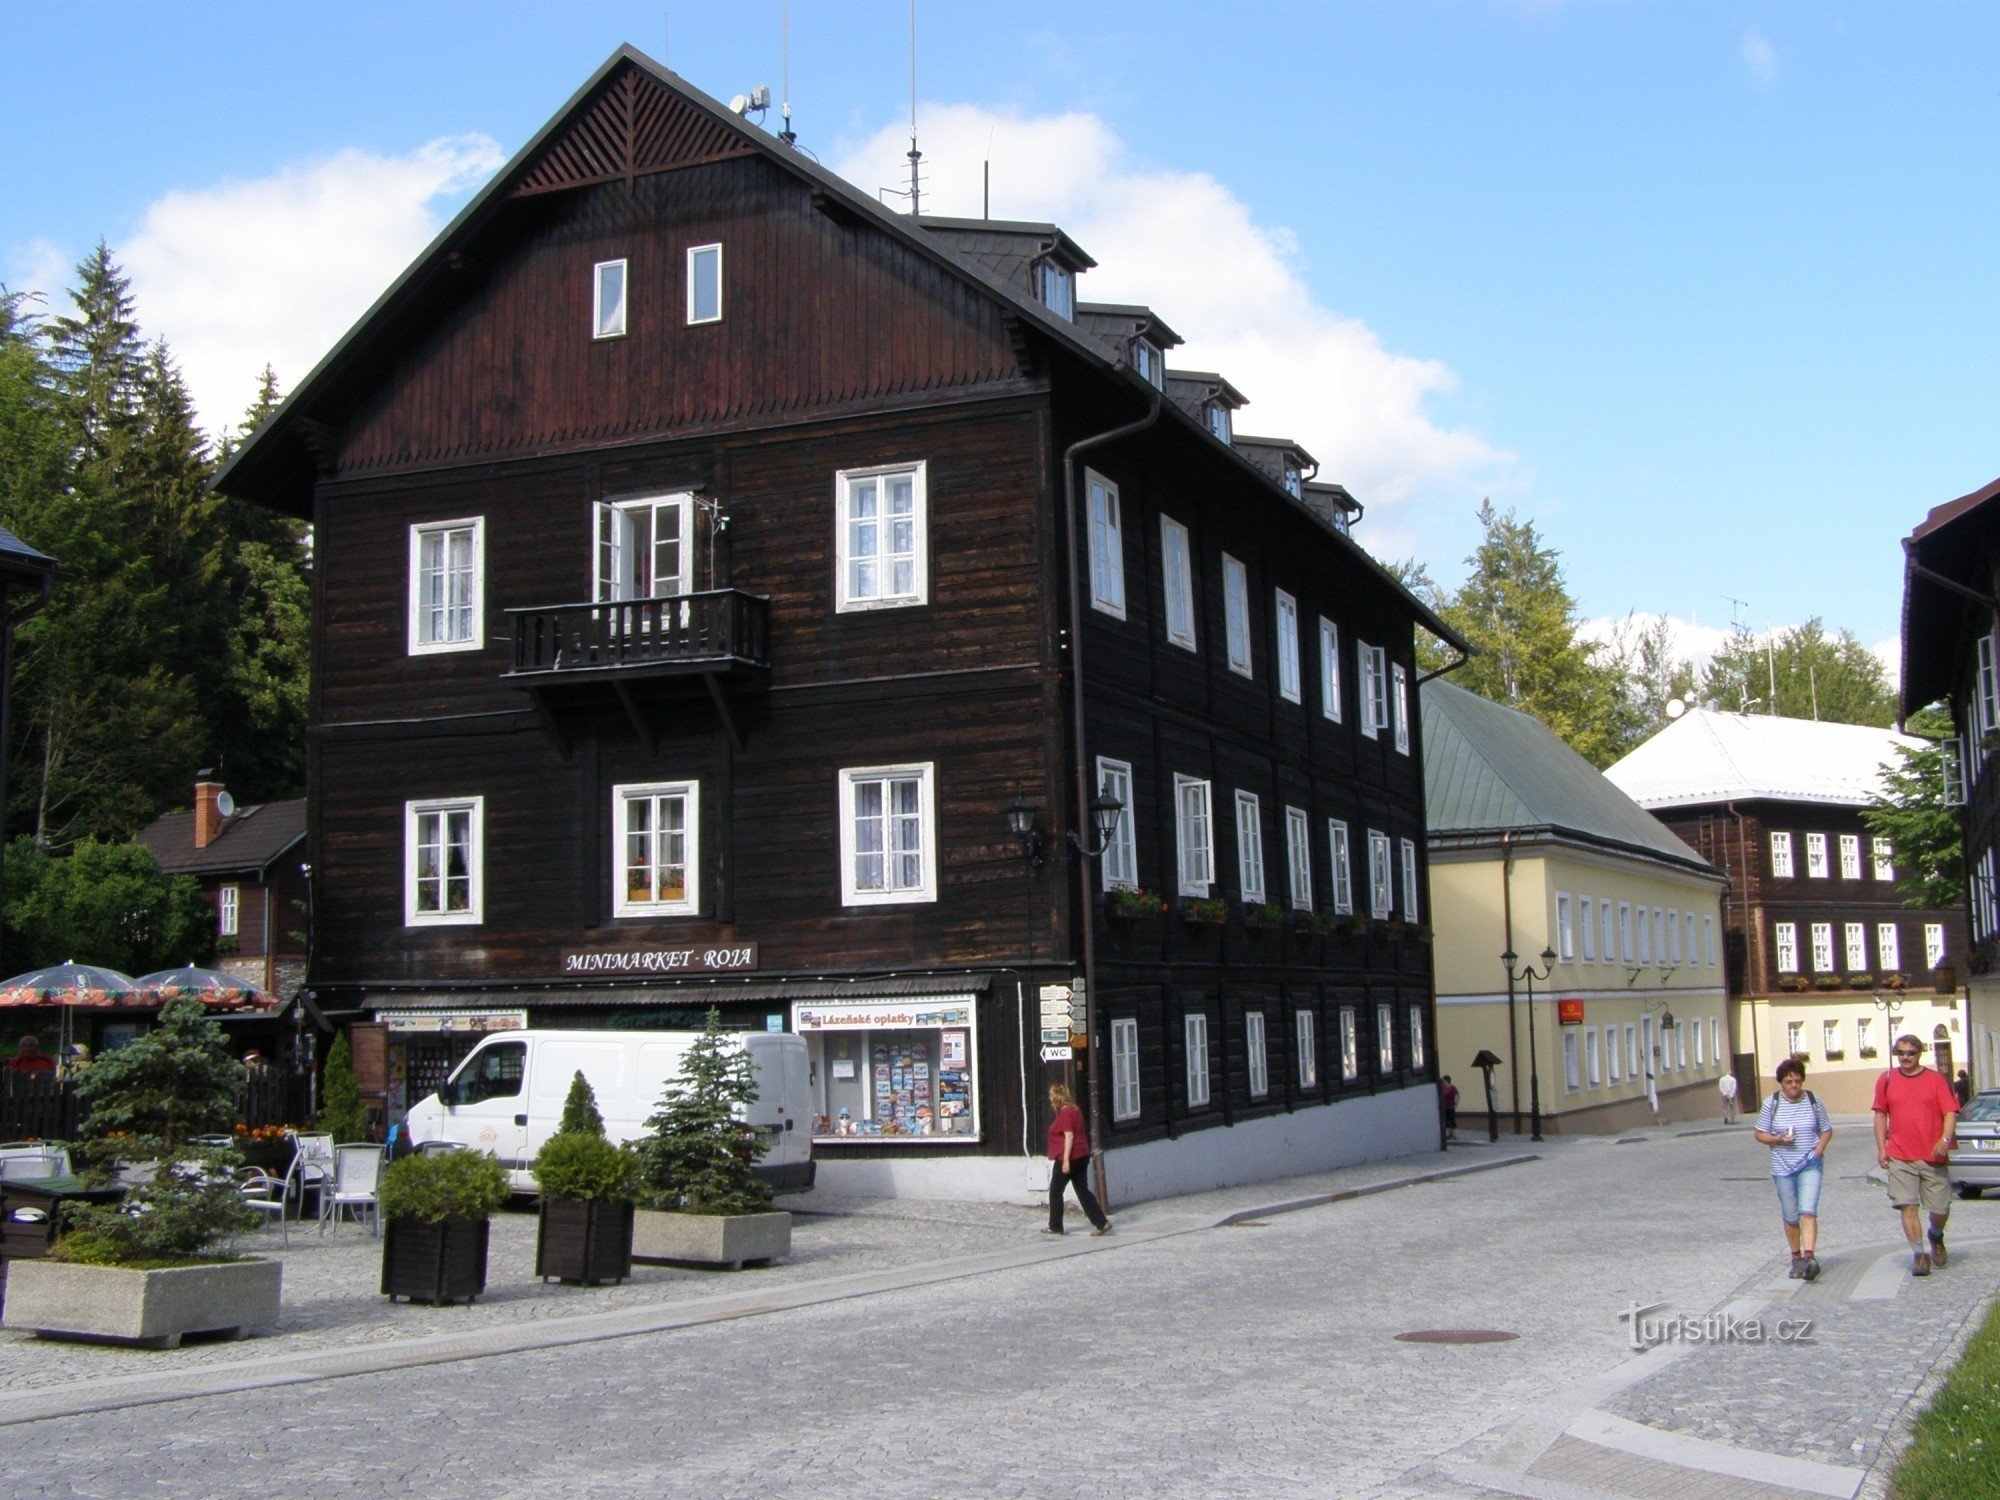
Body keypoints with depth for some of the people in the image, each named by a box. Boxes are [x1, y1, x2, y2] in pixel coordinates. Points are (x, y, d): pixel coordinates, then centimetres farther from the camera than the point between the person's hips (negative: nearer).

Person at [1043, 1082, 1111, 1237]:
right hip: (1082, 1156, 9)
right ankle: (1101, 1222, -2)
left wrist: (1066, 1160, -23)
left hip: (1069, 1158, -9)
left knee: (1055, 1191, 4)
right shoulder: (1075, 1110, 14)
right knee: (1083, 1190, 7)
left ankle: (1055, 1227, 11)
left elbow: (1069, 1136, -22)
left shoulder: (1065, 1113, -15)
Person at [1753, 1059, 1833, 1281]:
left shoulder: (1813, 1101, 1)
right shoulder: (1771, 1104, -1)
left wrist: (1819, 1149, -7)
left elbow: (1827, 1130, 10)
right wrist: (1778, 1140, -15)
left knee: (1808, 1211, -17)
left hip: (1810, 1165, -1)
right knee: (1790, 1217, 8)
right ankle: (1796, 1257, 23)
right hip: (1783, 1168, 1)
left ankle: (1810, 1256, -24)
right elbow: (1760, 1134, 4)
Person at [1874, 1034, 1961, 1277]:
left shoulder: (1936, 1079, 2)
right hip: (1900, 1157, 0)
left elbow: (1950, 1112, -2)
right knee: (1907, 1206, -8)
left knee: (1941, 1208, 5)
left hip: (1934, 1157, 0)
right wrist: (1881, 1148, 4)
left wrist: (1945, 1140, -19)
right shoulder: (1886, 1080, 6)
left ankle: (1935, 1236, 36)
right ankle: (1920, 1253, 0)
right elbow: (1880, 1114, 11)